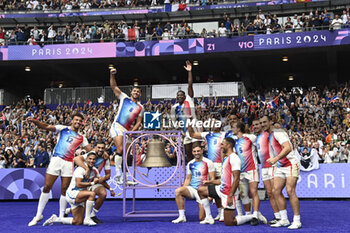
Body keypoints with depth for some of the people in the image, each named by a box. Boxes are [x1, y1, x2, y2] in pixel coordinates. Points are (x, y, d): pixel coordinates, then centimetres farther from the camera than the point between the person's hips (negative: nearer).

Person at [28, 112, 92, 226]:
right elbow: (47, 127, -4)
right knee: (47, 187, -3)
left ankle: (61, 217, 11)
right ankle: (38, 215, 7)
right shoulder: (63, 128, 8)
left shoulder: (81, 138, 16)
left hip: (68, 163, 2)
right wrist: (34, 121, -20)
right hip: (56, 160, -2)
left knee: (64, 190, 2)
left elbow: (90, 150, 14)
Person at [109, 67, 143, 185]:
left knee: (126, 155, 4)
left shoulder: (140, 107, 16)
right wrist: (112, 75, -9)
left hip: (128, 130, 5)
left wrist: (132, 131, -5)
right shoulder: (124, 97, 9)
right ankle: (118, 176, -22)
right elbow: (114, 87, 4)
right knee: (120, 150, -21)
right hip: (117, 126, -5)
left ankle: (124, 178, 9)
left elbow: (138, 122, 10)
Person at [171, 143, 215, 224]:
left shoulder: (208, 163, -4)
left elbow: (212, 179, -5)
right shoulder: (190, 164, 10)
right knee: (178, 191, -29)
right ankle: (182, 217, -21)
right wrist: (184, 189, -1)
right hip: (191, 189, 4)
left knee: (202, 218, -9)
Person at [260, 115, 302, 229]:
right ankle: (284, 219, 5)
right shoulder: (269, 136, 15)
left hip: (291, 164, -9)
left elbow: (288, 148, -26)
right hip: (280, 167, 9)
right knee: (275, 191, 0)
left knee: (290, 191, -16)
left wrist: (276, 159, -32)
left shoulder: (278, 133, -13)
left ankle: (297, 221, -10)